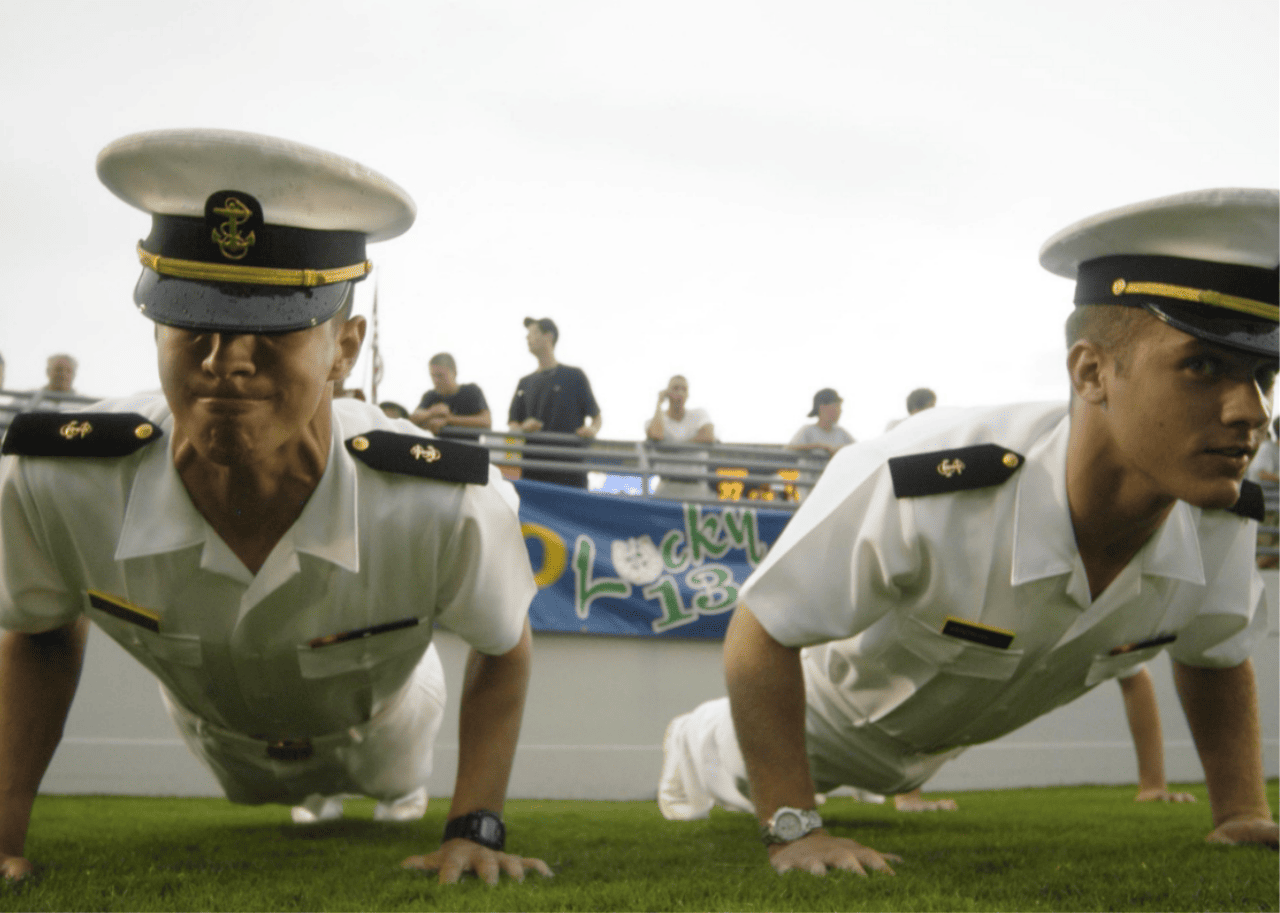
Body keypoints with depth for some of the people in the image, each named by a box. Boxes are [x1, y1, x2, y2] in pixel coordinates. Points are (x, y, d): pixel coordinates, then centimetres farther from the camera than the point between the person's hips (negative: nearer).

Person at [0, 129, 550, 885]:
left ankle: (403, 792, 73)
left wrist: (477, 829, -26)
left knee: (397, 784, 37)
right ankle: (314, 798, 73)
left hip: (381, 726, -1)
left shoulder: (451, 508, -46)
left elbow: (503, 648, -21)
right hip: (217, 735, 1)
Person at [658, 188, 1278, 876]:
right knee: (737, 771, 26)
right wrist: (793, 830, -34)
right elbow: (760, 638, -36)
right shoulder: (925, 491, -49)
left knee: (884, 779, 36)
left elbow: (1216, 657, -6)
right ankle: (694, 744, 59)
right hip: (834, 704, -5)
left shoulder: (1223, 532, -31)